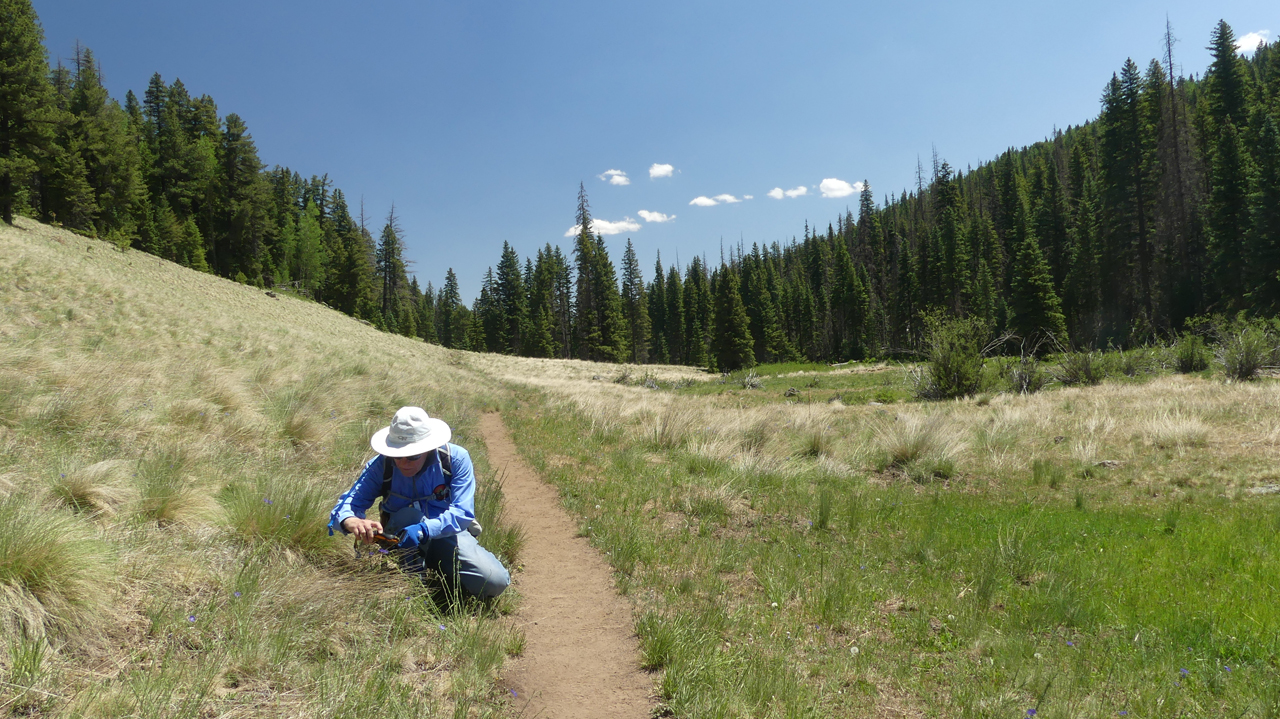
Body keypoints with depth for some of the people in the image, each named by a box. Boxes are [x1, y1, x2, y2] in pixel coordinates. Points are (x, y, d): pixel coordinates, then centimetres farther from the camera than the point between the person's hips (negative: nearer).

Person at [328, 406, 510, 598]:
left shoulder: (456, 458, -19)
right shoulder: (381, 466, -16)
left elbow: (462, 512, -27)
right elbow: (346, 504, -22)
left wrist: (423, 530, -44)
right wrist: (351, 521, -47)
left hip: (447, 535, 1)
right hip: (402, 542, -1)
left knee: (495, 582, -19)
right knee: (409, 514, -34)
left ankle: (440, 573, 8)